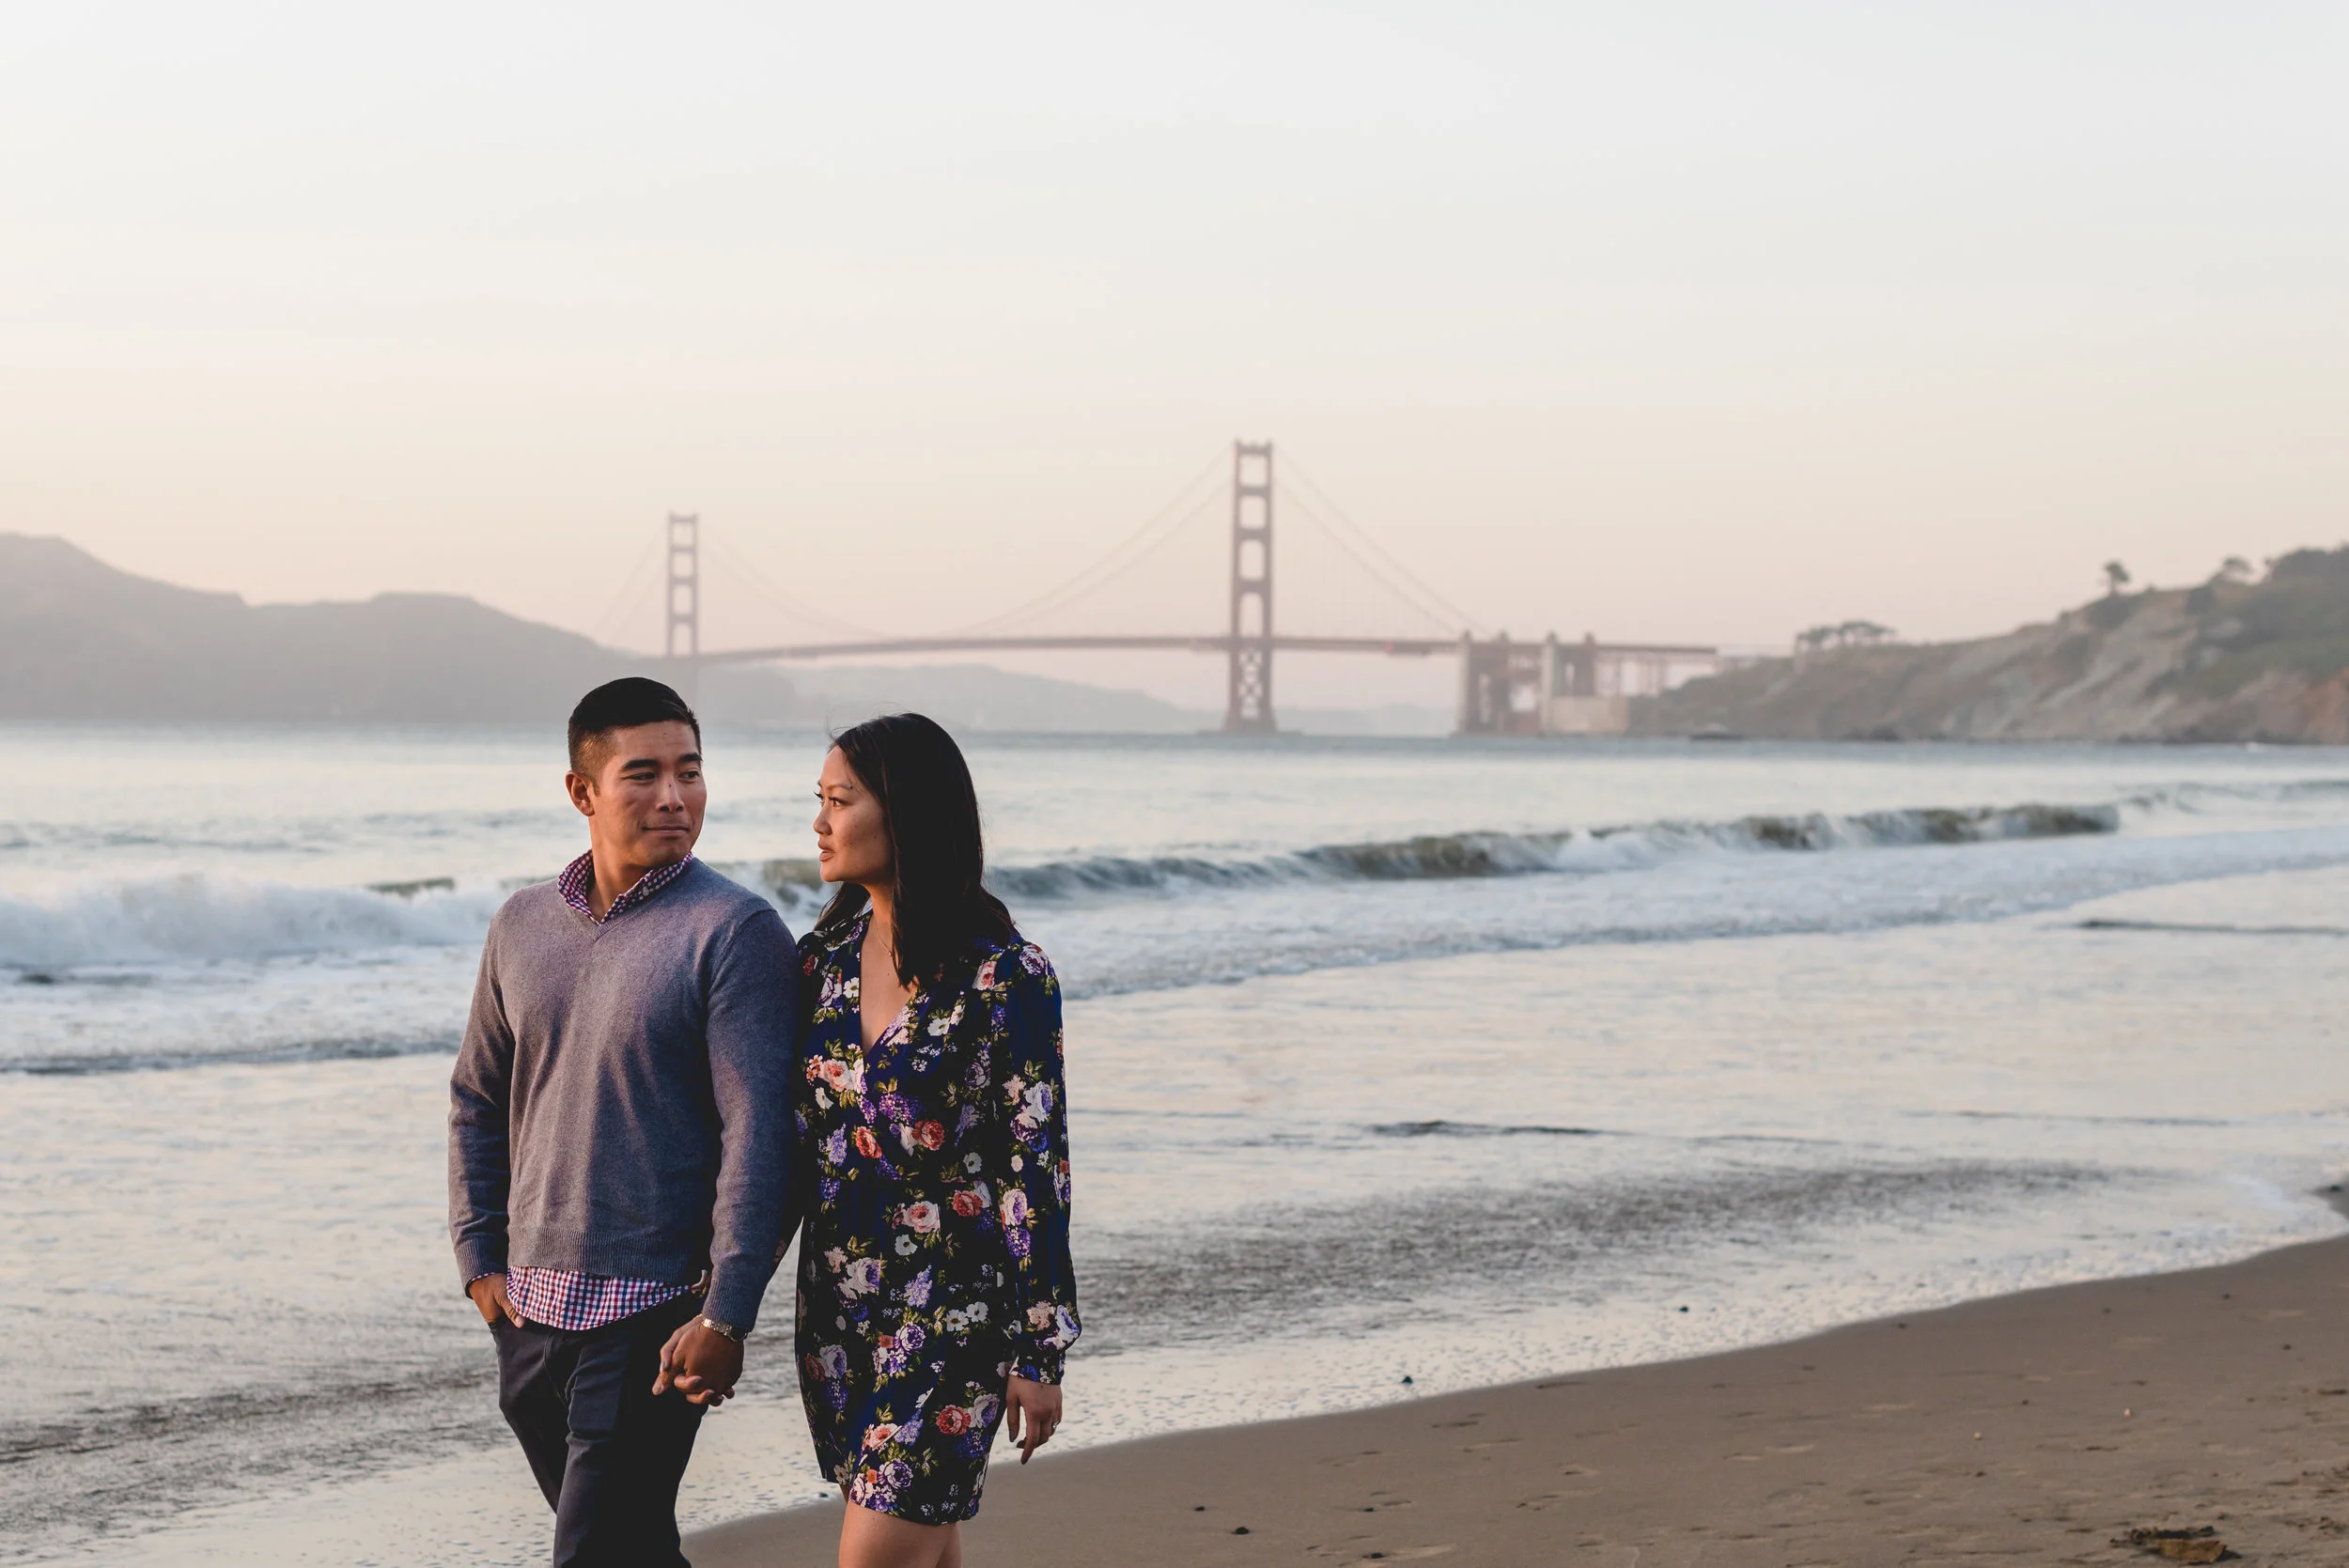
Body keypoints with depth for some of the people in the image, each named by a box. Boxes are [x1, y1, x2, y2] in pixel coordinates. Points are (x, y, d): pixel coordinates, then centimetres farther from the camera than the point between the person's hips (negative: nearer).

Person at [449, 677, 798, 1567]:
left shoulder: (735, 933, -10)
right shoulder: (523, 926, 8)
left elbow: (761, 1135, -15)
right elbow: (478, 1099, 18)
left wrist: (726, 1316, -20)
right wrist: (480, 1258, 10)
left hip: (654, 1312, -6)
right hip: (530, 1307, 6)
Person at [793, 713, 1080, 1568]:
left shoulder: (1005, 974, -12)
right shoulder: (822, 960, 5)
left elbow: (1037, 1164, -10)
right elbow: (790, 1136, 11)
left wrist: (1041, 1350, -11)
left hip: (954, 1306, -6)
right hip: (838, 1302, 6)